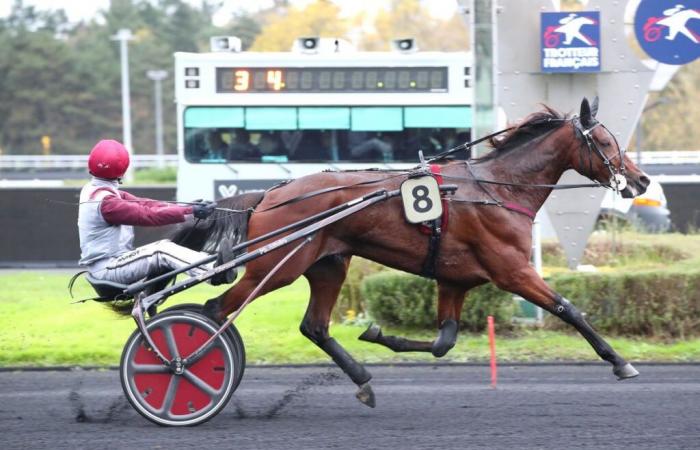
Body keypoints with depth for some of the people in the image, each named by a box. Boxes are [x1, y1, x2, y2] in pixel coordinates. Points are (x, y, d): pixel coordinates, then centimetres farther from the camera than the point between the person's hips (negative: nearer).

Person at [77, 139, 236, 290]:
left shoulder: (91, 190, 9)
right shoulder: (106, 202, -20)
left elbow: (143, 204, 2)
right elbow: (147, 215, -24)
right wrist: (191, 212, -24)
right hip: (107, 268, -10)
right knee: (162, 251, -21)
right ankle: (215, 271, -29)